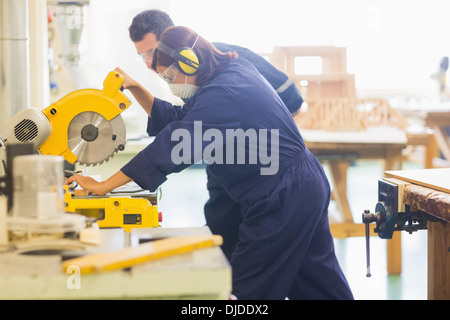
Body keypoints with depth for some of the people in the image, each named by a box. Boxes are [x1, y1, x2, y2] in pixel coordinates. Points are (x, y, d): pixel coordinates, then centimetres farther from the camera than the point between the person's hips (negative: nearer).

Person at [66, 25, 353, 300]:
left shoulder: (220, 96, -22)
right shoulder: (237, 70, 8)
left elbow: (169, 148, -24)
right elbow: (178, 119, 14)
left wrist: (103, 186, -19)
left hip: (283, 200, -10)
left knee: (248, 290, -1)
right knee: (323, 286, 17)